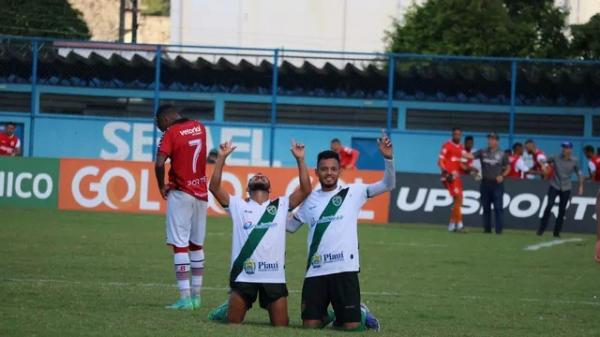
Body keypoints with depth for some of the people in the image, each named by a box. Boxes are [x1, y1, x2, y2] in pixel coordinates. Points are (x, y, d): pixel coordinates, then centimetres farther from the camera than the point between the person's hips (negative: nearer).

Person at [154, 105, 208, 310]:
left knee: (180, 245, -5)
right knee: (197, 244, 15)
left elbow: (159, 163, -22)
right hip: (201, 194, 7)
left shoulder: (171, 133, -11)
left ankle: (185, 298, -11)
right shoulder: (199, 127, 8)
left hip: (181, 194, -7)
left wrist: (161, 186, -9)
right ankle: (196, 296, 19)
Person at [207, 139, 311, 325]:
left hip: (274, 276, 1)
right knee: (233, 323, 2)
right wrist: (222, 157, -4)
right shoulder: (239, 205, 11)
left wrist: (300, 159, -1)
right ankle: (226, 310, 35)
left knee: (281, 326, 2)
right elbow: (214, 187, 1)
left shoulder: (281, 205, 13)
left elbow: (305, 190, 4)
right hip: (244, 275, -1)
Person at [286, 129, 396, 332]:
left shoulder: (353, 193, 3)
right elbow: (290, 226, 20)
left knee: (351, 326, -7)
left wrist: (388, 158, -17)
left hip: (345, 269, -3)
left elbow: (388, 185, -2)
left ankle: (362, 314, 28)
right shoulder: (310, 199, 12)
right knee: (310, 325, -1)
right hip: (316, 271, 3)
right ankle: (327, 316, 32)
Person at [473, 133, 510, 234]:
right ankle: (487, 228, 14)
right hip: (485, 183, 3)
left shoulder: (502, 154, 3)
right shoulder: (483, 152, 6)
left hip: (497, 183, -3)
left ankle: (499, 229, -5)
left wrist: (502, 176, -9)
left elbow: (508, 168, 8)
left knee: (498, 207, -7)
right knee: (486, 207, 7)